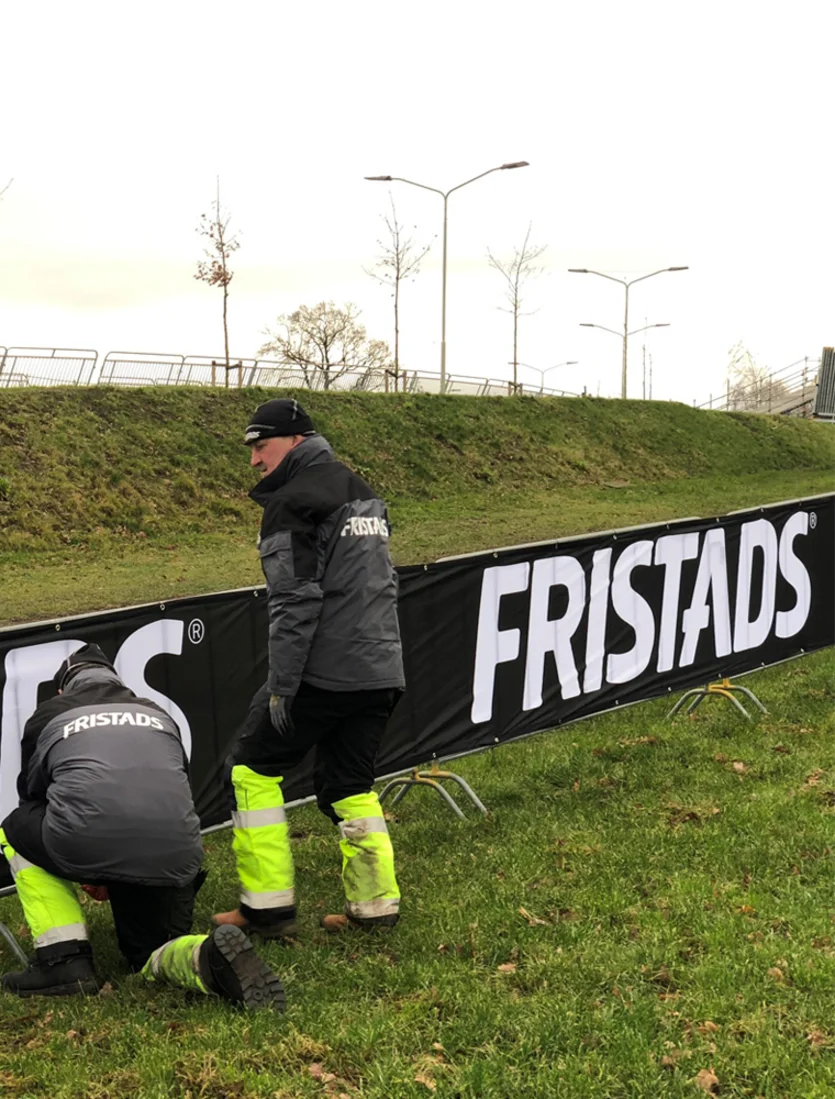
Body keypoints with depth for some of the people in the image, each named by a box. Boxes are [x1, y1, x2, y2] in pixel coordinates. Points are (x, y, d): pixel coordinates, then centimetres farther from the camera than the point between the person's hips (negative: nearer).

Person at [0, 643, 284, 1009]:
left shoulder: (48, 715, 23)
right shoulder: (158, 715, 31)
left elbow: (32, 793, 33)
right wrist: (121, 879, 47)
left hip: (84, 845, -3)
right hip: (173, 855, 3)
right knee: (153, 954, 27)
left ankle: (63, 960, 16)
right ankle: (214, 958, -9)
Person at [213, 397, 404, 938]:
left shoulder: (293, 501, -10)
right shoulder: (364, 493, 17)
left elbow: (295, 601, -17)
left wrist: (281, 685, -14)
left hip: (323, 672, -8)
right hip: (381, 671, 8)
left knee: (255, 769, 6)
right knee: (351, 786, 17)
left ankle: (267, 907, 8)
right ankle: (376, 904, 17)